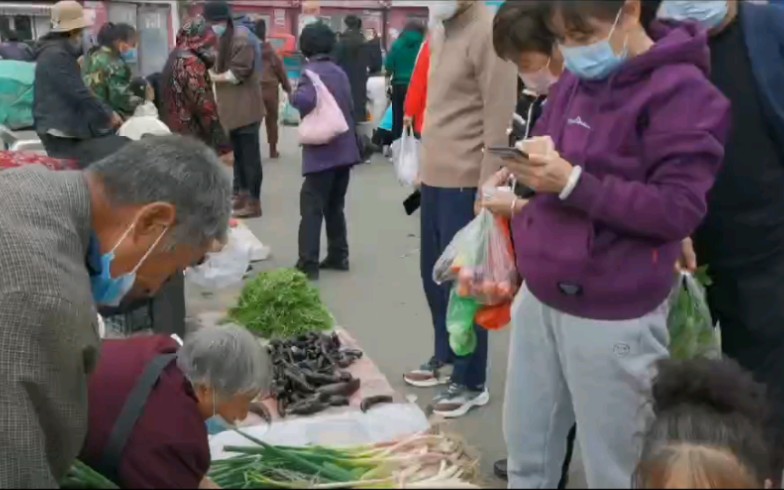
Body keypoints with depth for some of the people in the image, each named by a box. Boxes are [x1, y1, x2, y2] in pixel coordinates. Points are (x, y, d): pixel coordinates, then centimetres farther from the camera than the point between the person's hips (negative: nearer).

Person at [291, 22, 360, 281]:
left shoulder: (311, 72, -11)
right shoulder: (339, 72, 12)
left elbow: (306, 100, -29)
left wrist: (293, 95, -10)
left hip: (322, 151, -7)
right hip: (344, 149, 7)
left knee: (312, 208, -5)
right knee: (335, 206, 17)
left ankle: (308, 264, -8)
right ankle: (338, 256, 21)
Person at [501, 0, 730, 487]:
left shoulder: (680, 91, -12)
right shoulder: (574, 82, 8)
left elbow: (679, 210, -18)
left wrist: (573, 182, -24)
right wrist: (528, 167, -4)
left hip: (612, 315, -6)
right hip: (541, 297, 7)